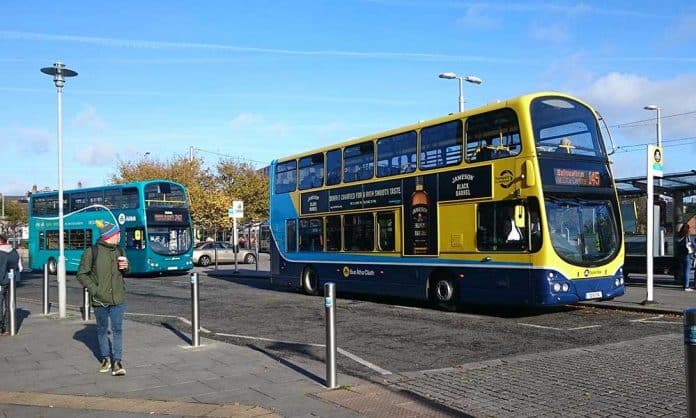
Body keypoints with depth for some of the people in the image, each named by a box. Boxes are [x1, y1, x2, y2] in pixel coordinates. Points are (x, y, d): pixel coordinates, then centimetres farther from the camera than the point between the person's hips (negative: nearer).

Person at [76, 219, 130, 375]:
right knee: (102, 330, 12)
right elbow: (82, 274, -2)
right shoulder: (91, 251, -6)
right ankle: (106, 358, 26)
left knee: (117, 330, -3)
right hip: (100, 300, -2)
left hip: (118, 299, 2)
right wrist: (94, 289, -11)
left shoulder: (119, 250, 8)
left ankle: (117, 362, -1)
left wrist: (125, 267, -4)